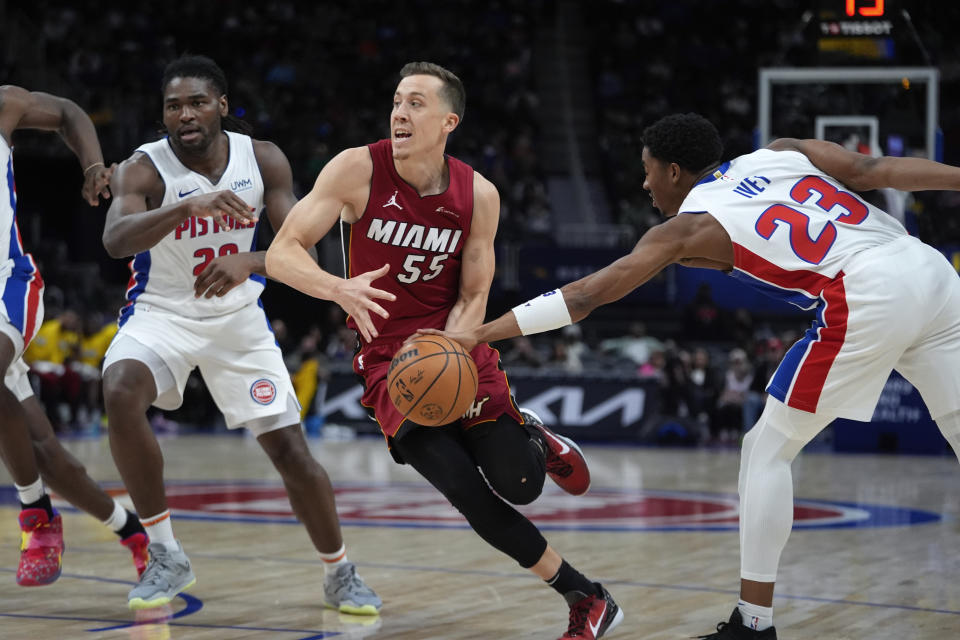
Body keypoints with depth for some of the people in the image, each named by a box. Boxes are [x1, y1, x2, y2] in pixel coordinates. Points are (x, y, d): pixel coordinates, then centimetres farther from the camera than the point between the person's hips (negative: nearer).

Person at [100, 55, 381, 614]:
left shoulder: (263, 160, -10)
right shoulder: (144, 168, -20)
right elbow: (115, 240, -39)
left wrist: (249, 262, -37)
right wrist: (192, 204, -54)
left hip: (238, 317, 2)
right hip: (162, 313, -2)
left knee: (290, 448, -2)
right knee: (121, 394, -32)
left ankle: (341, 575, 21)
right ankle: (166, 556, -18)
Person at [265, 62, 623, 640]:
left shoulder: (478, 195, -8)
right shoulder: (358, 170, -13)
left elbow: (473, 298, -2)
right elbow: (282, 253, -16)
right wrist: (339, 289, -36)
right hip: (390, 361, -1)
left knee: (518, 485, -13)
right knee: (465, 491, -16)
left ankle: (532, 440, 27)